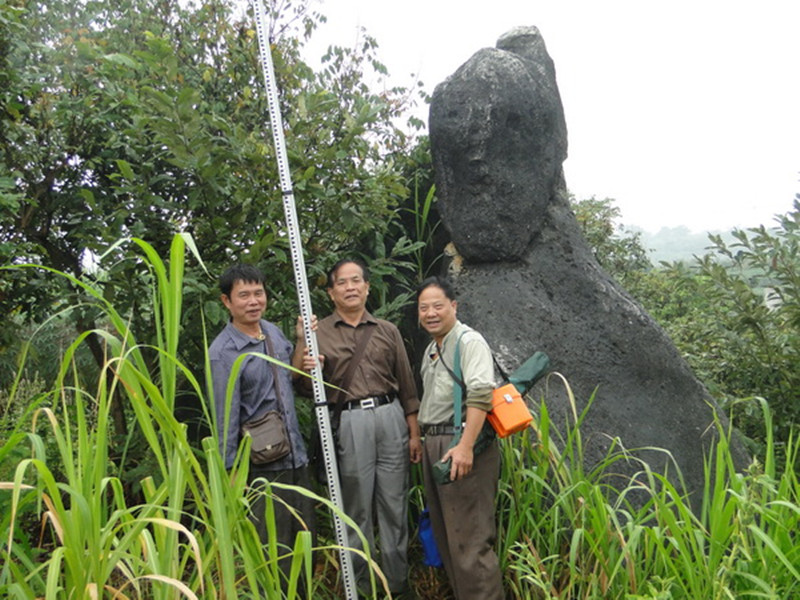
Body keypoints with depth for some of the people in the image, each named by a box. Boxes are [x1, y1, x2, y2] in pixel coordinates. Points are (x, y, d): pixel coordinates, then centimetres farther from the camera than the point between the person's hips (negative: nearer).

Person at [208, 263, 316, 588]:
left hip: (297, 455, 7)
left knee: (306, 538, 19)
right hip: (263, 464, -7)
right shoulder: (223, 353, -17)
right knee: (274, 548, 6)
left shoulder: (274, 331, 5)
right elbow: (225, 420, -16)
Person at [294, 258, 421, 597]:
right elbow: (306, 389, 3)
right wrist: (304, 367, -19)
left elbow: (406, 385, 12)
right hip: (349, 422, -2)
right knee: (357, 508, 5)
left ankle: (398, 582, 21)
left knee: (394, 504, 8)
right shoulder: (318, 332, 5)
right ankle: (361, 584, 20)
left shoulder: (387, 331, 11)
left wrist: (414, 433, 8)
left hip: (390, 416, 2)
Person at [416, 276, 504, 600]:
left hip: (462, 444, -9)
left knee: (469, 536, -7)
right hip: (433, 444, 10)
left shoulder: (469, 341, -10)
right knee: (444, 531, 17)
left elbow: (480, 394, -22)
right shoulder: (431, 349, 18)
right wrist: (422, 437, 22)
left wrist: (465, 446, -29)